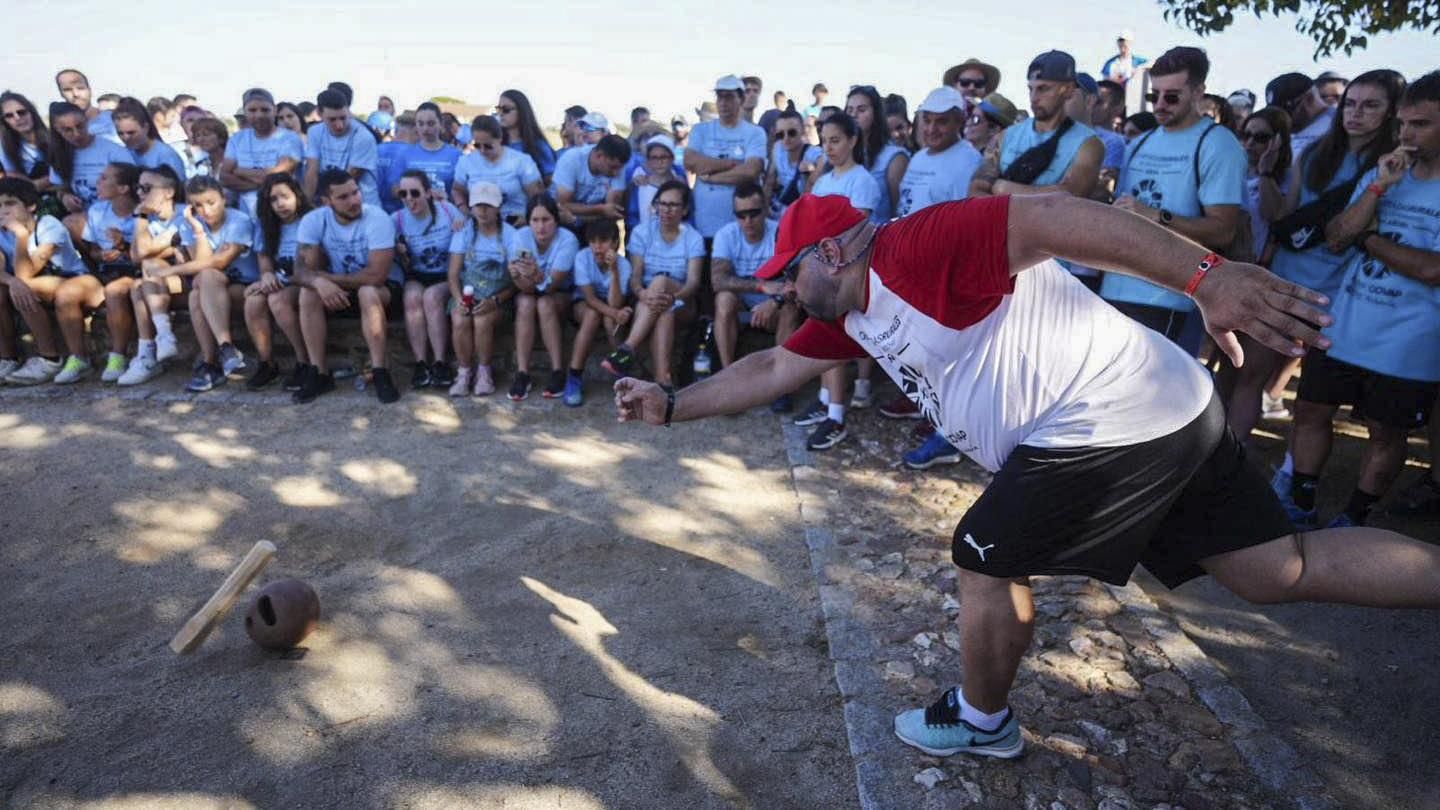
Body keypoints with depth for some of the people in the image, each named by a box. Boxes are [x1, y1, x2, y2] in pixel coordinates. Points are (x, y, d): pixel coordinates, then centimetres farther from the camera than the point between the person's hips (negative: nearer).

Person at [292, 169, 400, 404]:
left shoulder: (377, 218, -23)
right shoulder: (313, 221, -10)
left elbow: (376, 275, -29)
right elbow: (302, 270, -16)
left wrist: (329, 278, -21)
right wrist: (319, 281, -40)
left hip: (382, 287, -4)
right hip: (339, 289, 4)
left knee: (368, 293, -36)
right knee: (308, 294, -23)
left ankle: (380, 373, -29)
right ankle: (319, 373, -15)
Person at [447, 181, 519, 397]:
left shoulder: (509, 234, -1)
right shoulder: (464, 232, 6)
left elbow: (516, 280, -5)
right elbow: (454, 273, 1)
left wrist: (495, 301, -21)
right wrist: (458, 299, -19)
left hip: (497, 296, -2)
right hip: (466, 293, 2)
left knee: (482, 321, -31)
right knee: (460, 322, -29)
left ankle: (484, 371, -8)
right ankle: (465, 371, -8)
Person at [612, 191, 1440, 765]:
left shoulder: (914, 249, -16)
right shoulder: (850, 314, 13)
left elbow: (1048, 215, -26)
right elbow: (770, 370, 20)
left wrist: (1207, 275, -32)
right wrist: (671, 404, 19)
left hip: (1113, 419, -9)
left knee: (989, 563, 4)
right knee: (1284, 568, 13)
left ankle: (983, 722, 26)